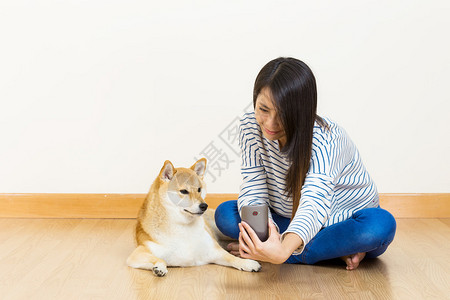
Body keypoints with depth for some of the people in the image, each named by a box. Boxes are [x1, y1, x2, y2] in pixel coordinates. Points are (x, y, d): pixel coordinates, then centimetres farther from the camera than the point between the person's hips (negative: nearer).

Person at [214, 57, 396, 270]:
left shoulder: (325, 139, -30)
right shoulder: (251, 126, -16)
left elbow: (314, 204, -46)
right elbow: (253, 190, -19)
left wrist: (283, 250, -66)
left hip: (346, 223, -4)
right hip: (288, 221, 4)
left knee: (381, 224, -35)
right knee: (225, 213, -20)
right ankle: (336, 250, -18)